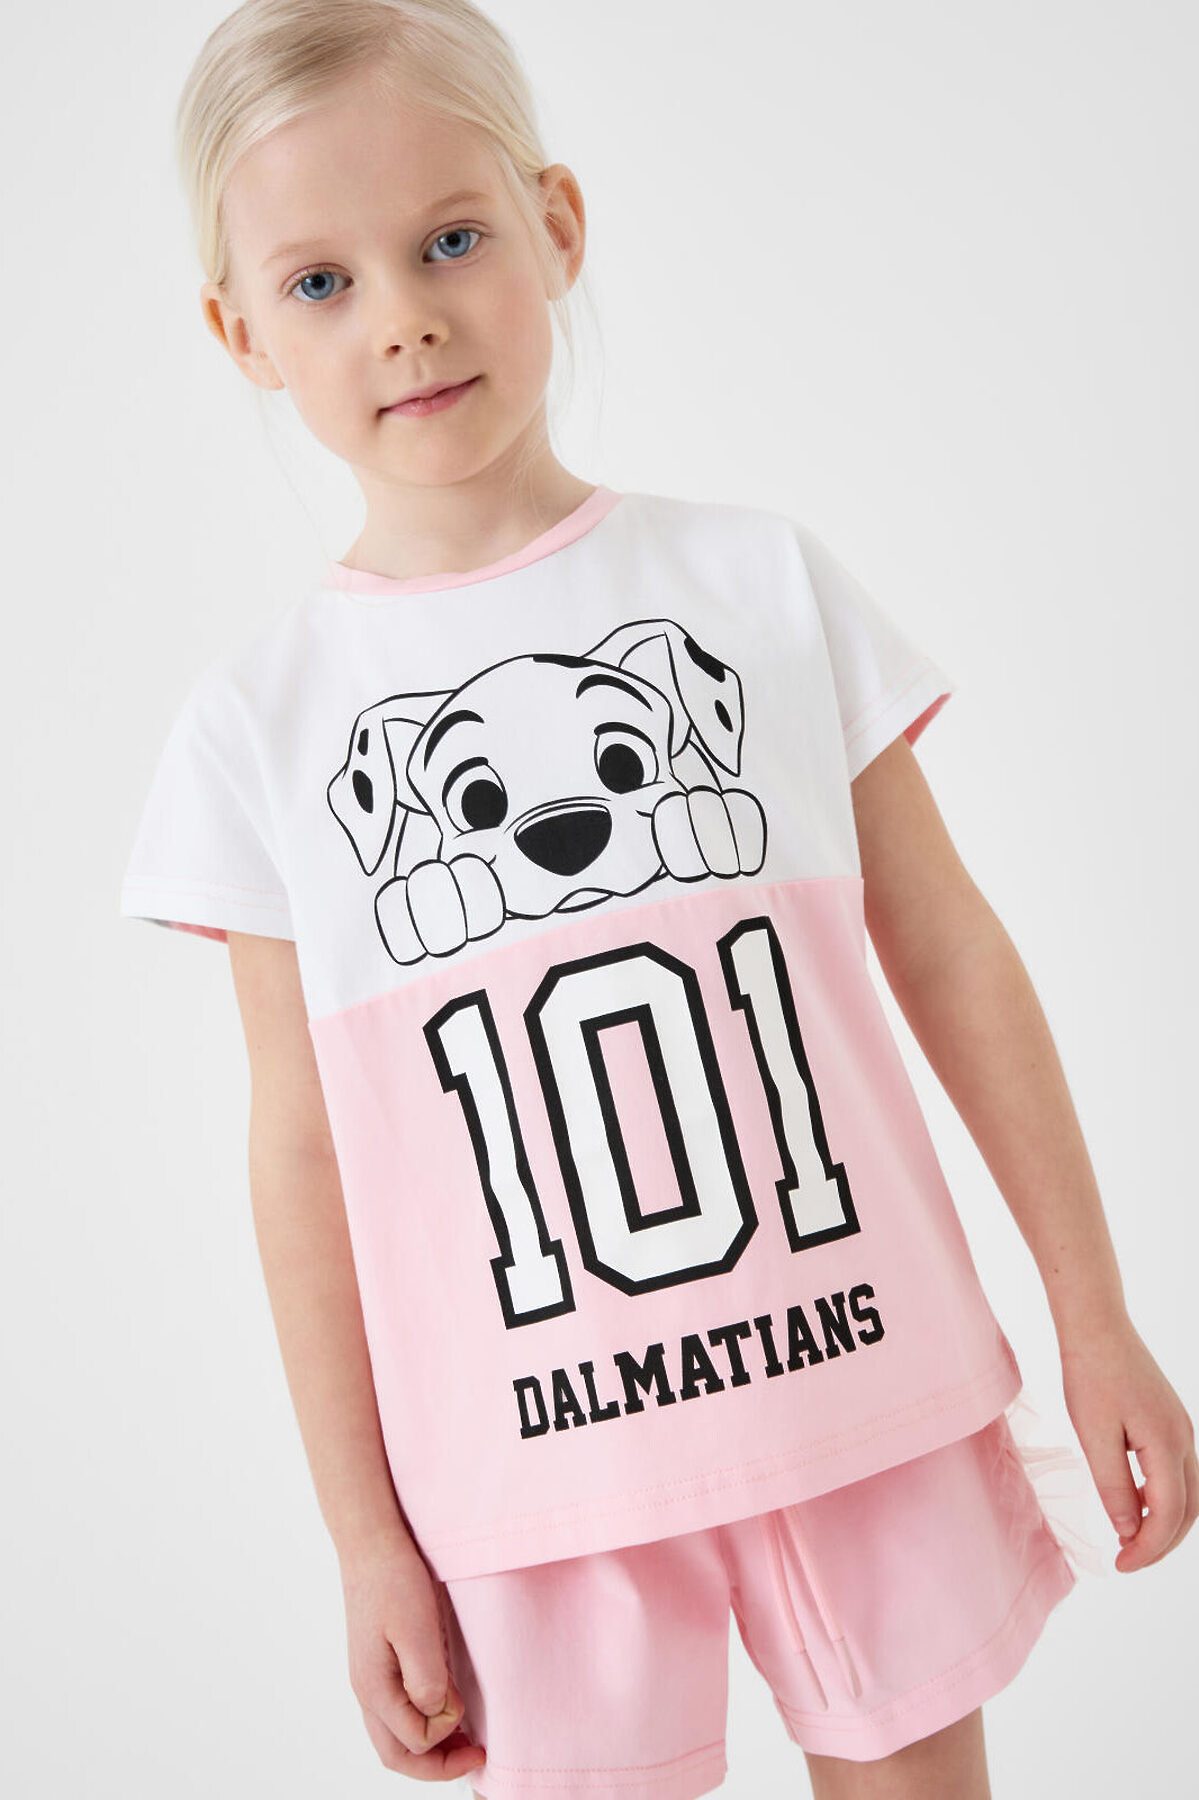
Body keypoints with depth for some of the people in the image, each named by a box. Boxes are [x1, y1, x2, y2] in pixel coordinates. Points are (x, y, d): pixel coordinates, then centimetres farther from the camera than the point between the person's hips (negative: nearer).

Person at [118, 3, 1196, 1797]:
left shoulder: (766, 578, -3)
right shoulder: (258, 721, -3)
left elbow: (953, 961, 1)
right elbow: (302, 1154, 0)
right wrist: (367, 1534, 2)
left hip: (864, 1388, 1)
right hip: (542, 1463, 0)